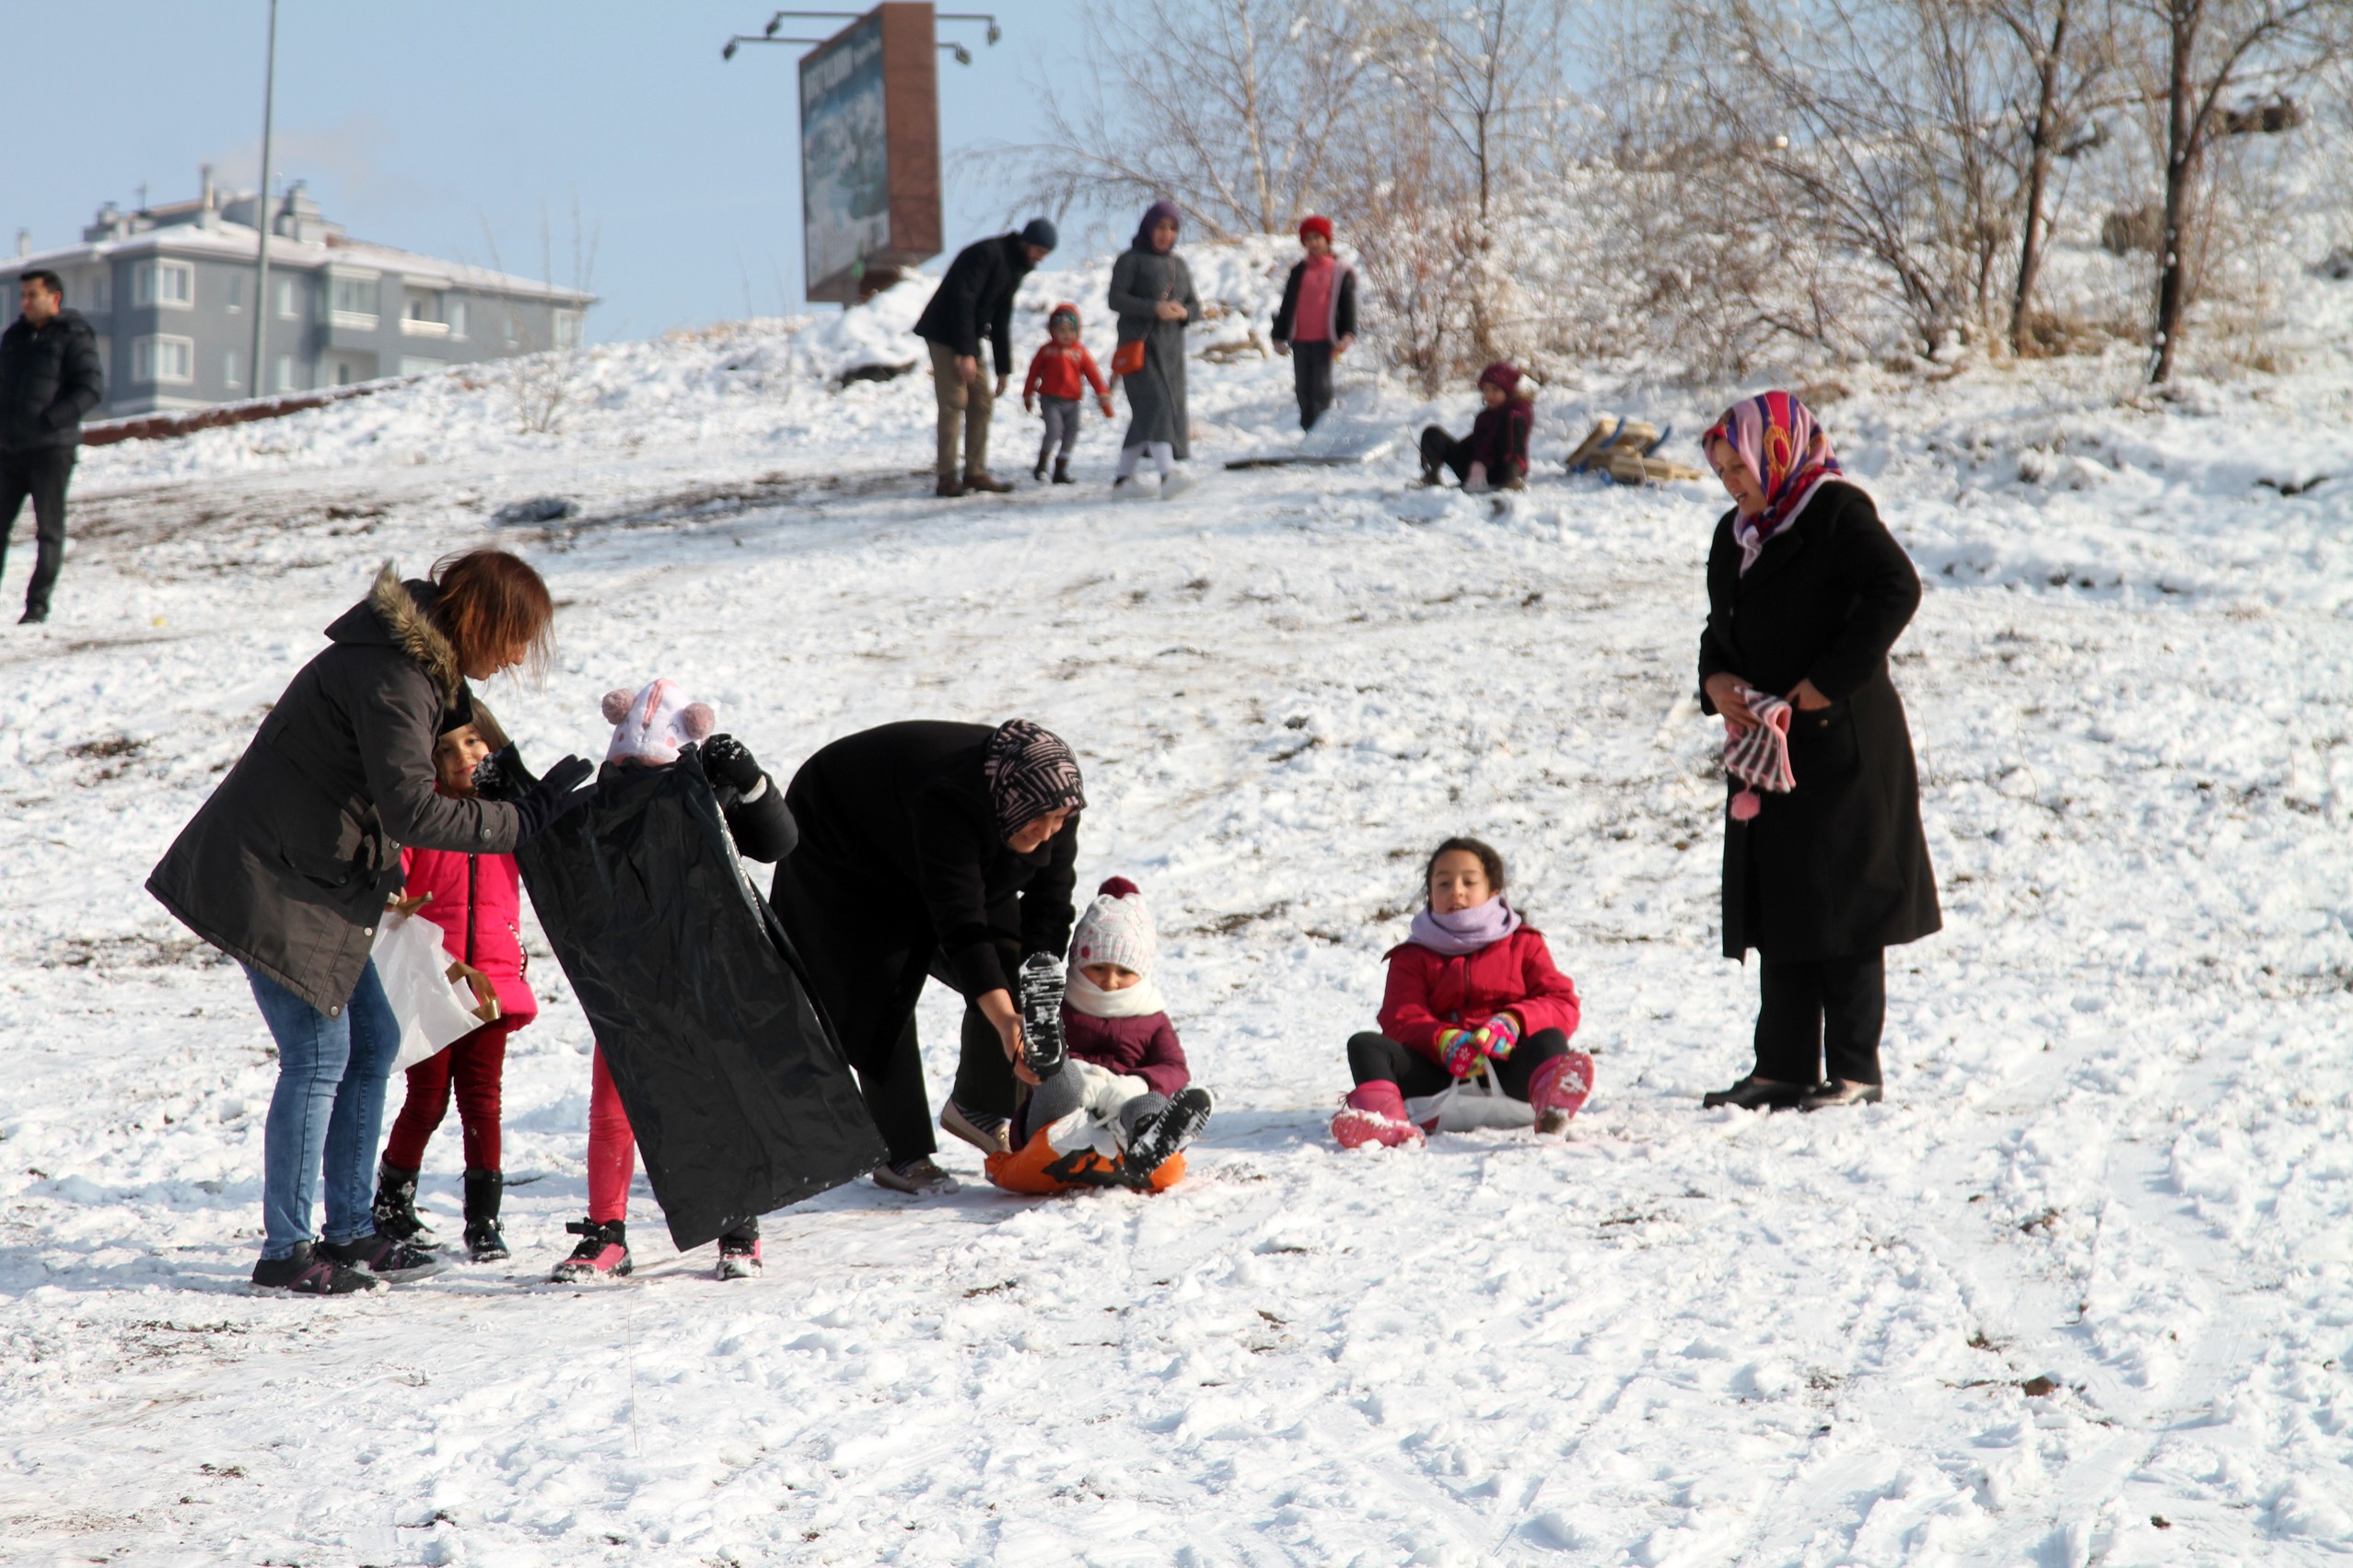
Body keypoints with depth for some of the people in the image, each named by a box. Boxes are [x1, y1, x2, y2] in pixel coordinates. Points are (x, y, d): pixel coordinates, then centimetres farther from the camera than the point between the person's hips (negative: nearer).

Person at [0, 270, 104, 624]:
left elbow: (92, 387, -12)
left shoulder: (73, 337, -2)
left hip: (52, 448, -5)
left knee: (49, 529, -3)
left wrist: (49, 420, -19)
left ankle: (37, 605, 2)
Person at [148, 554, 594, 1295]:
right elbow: (411, 810, -32)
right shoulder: (389, 678, -24)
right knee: (319, 1053, -7)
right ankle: (284, 1251, 0)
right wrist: (523, 819, -28)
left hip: (317, 878, 10)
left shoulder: (423, 661, 7)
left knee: (373, 1040, 11)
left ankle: (351, 1233, 18)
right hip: (273, 881, -10)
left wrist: (531, 799, 4)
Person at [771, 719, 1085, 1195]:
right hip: (845, 850, -6)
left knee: (1012, 972, -7)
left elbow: (1049, 906, -21)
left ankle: (977, 1106, 12)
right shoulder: (948, 801, -45)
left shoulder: (1054, 803, -24)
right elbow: (959, 920, -50)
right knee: (885, 999, -15)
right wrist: (1005, 1019, -58)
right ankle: (901, 1156, -8)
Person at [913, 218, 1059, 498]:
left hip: (969, 336, 9)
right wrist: (966, 353, -26)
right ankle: (947, 477, -11)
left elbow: (1000, 321, 18)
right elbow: (962, 301, -24)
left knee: (982, 401, 5)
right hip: (945, 335, -9)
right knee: (954, 402, -13)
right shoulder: (988, 254, -18)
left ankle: (975, 473, 9)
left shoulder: (1015, 268, 12)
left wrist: (1004, 370, 16)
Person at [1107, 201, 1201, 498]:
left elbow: (1195, 304, 19)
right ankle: (1167, 473, -34)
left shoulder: (1179, 265, 20)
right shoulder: (1131, 260, 1)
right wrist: (1154, 308, -19)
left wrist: (1184, 312, -5)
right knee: (1154, 404, -20)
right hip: (1139, 345, -6)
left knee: (1154, 413, 4)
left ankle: (1124, 476, 12)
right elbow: (1117, 299, -8)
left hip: (1171, 347, 6)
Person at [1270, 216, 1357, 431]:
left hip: (1324, 340, -4)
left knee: (1321, 387, -8)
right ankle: (1307, 428, 17)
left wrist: (1347, 336, -10)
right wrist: (1280, 337, 12)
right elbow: (1286, 306, 16)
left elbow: (1348, 306, 2)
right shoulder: (1298, 270, 13)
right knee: (1303, 388, 6)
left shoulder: (1341, 271, 3)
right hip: (1299, 340, 4)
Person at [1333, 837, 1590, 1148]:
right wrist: (1444, 1040, -22)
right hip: (1440, 1077, 1)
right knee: (1365, 1044, -20)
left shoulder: (1522, 945, 21)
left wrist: (1513, 1022, -18)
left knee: (1549, 1040, -30)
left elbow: (1562, 1004, 6)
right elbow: (1401, 1018, 3)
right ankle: (1386, 1115, -54)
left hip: (1505, 1069, -1)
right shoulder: (1413, 957, 21)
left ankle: (1553, 1102, -68)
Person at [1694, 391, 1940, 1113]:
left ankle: (1854, 1071, 3)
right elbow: (1721, 626, 21)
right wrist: (1715, 680, -1)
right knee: (1774, 906, 9)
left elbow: (1897, 590, -19)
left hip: (1842, 743, -8)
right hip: (1767, 747, 8)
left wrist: (1829, 681, -20)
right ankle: (1783, 1067, 15)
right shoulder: (1735, 535, 15)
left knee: (1842, 905, -4)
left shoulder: (1837, 512, -9)